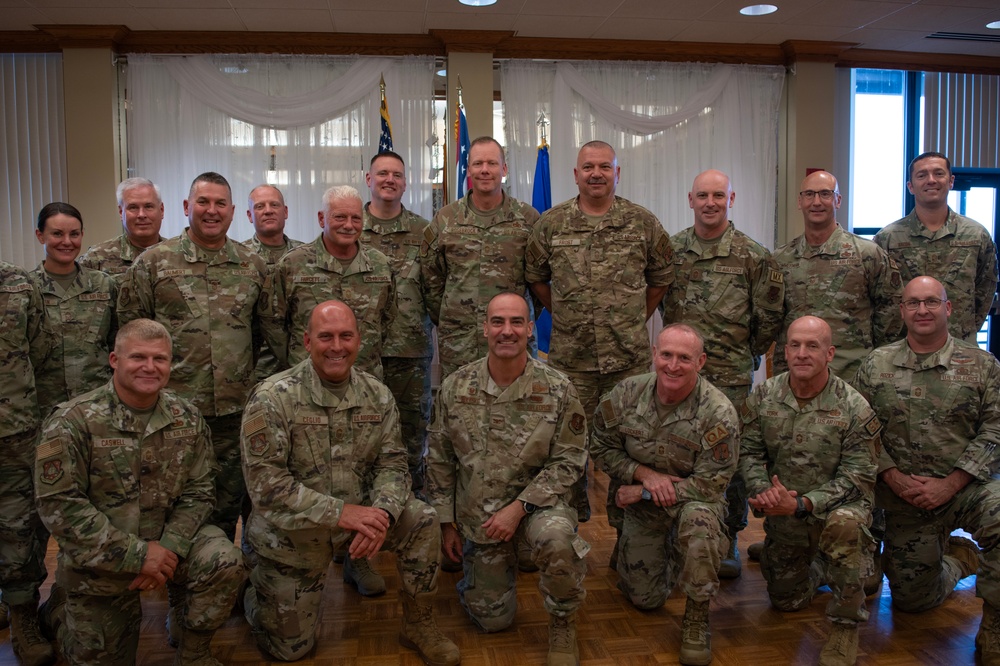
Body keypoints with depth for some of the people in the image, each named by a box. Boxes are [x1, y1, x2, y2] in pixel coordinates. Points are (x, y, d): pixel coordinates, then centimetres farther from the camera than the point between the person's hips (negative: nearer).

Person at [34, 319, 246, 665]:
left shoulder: (187, 418, -5)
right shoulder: (73, 421, -17)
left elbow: (198, 491, -3)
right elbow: (59, 504, -21)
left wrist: (170, 547, -21)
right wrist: (137, 555, -24)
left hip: (166, 540, 2)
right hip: (99, 560, -2)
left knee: (225, 561, -25)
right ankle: (61, 607, 41)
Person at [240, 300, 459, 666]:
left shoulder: (378, 395, -7)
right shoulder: (272, 398, -21)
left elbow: (392, 464, -6)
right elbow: (265, 482, -24)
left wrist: (381, 513, -28)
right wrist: (340, 512, -31)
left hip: (356, 516, 3)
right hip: (292, 533, -3)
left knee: (422, 521, -20)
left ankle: (419, 627, 2)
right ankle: (255, 584, 38)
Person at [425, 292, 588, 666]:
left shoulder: (558, 390, -13)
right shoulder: (455, 387, -7)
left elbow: (568, 461, -10)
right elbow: (439, 460, 2)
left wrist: (518, 507, -19)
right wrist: (447, 522, 3)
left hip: (538, 502, -2)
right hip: (478, 513, 2)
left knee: (556, 538, -37)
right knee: (492, 621, 6)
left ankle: (562, 625, -6)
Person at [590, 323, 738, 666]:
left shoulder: (718, 412, -24)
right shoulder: (626, 393, -15)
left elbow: (710, 483, -21)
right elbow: (602, 448, -3)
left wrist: (644, 492, -21)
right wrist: (645, 474, -20)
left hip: (694, 498, -3)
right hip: (642, 508, 3)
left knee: (699, 520, -39)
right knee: (645, 599, 5)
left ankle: (697, 618, -15)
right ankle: (665, 553, 41)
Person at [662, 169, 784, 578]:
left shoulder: (752, 256, -2)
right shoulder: (671, 249, 6)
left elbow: (771, 316, 3)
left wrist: (746, 353, 8)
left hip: (731, 376, -2)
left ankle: (728, 540, 20)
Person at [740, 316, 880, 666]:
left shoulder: (854, 408, -18)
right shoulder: (763, 396, -8)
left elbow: (856, 477, -18)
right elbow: (749, 453, -2)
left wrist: (802, 504, -29)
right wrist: (763, 491, -23)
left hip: (838, 505, -3)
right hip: (782, 515, 4)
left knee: (843, 524, -40)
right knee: (786, 601, 12)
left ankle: (846, 625, -17)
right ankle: (817, 567, 49)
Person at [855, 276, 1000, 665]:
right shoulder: (876, 366, 1)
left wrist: (949, 485, -15)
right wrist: (894, 478, -12)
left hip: (966, 486, -1)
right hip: (903, 498, 2)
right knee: (911, 599, 5)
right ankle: (957, 558, 38)